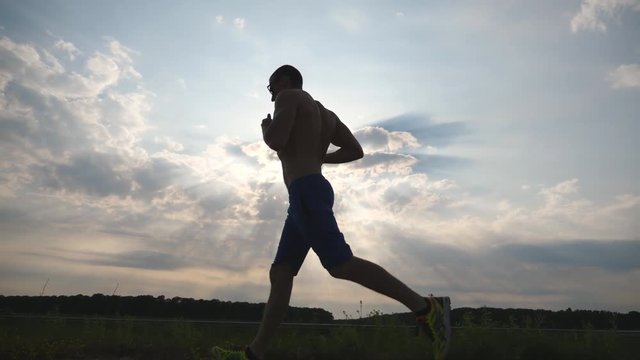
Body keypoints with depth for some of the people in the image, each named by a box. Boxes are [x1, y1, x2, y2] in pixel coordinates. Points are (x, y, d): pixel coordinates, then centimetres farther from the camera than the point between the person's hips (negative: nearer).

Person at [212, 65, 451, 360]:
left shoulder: (289, 97, 3)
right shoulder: (325, 113, 27)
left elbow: (276, 140, -15)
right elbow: (356, 151, 22)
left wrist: (266, 130, 9)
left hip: (306, 194, -10)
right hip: (308, 198, 10)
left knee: (342, 266, -16)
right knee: (279, 275, 4)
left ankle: (425, 307, -13)